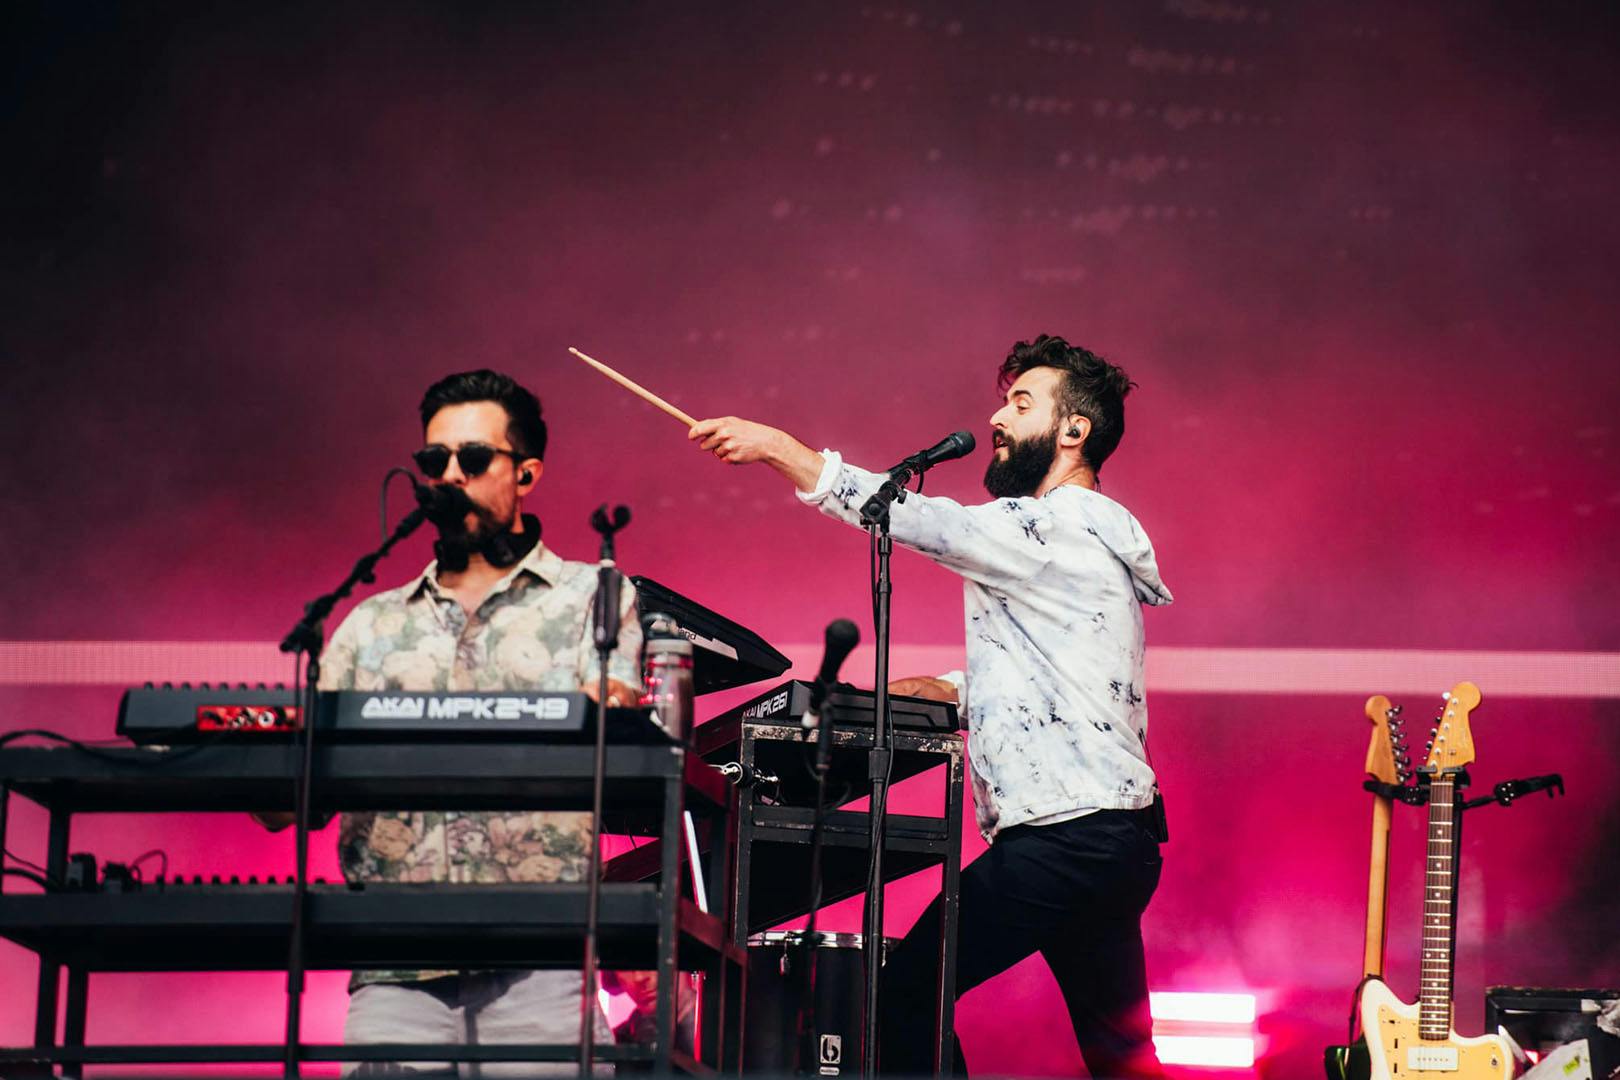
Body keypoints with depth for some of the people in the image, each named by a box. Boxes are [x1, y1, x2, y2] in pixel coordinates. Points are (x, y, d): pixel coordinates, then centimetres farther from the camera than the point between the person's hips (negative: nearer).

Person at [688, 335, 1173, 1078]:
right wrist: (943, 690, 11)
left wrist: (775, 446, -11)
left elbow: (909, 516, -15)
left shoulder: (1058, 529, -11)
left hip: (1064, 839, -10)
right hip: (1115, 840, 10)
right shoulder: (1088, 536, 20)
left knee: (907, 991, -5)